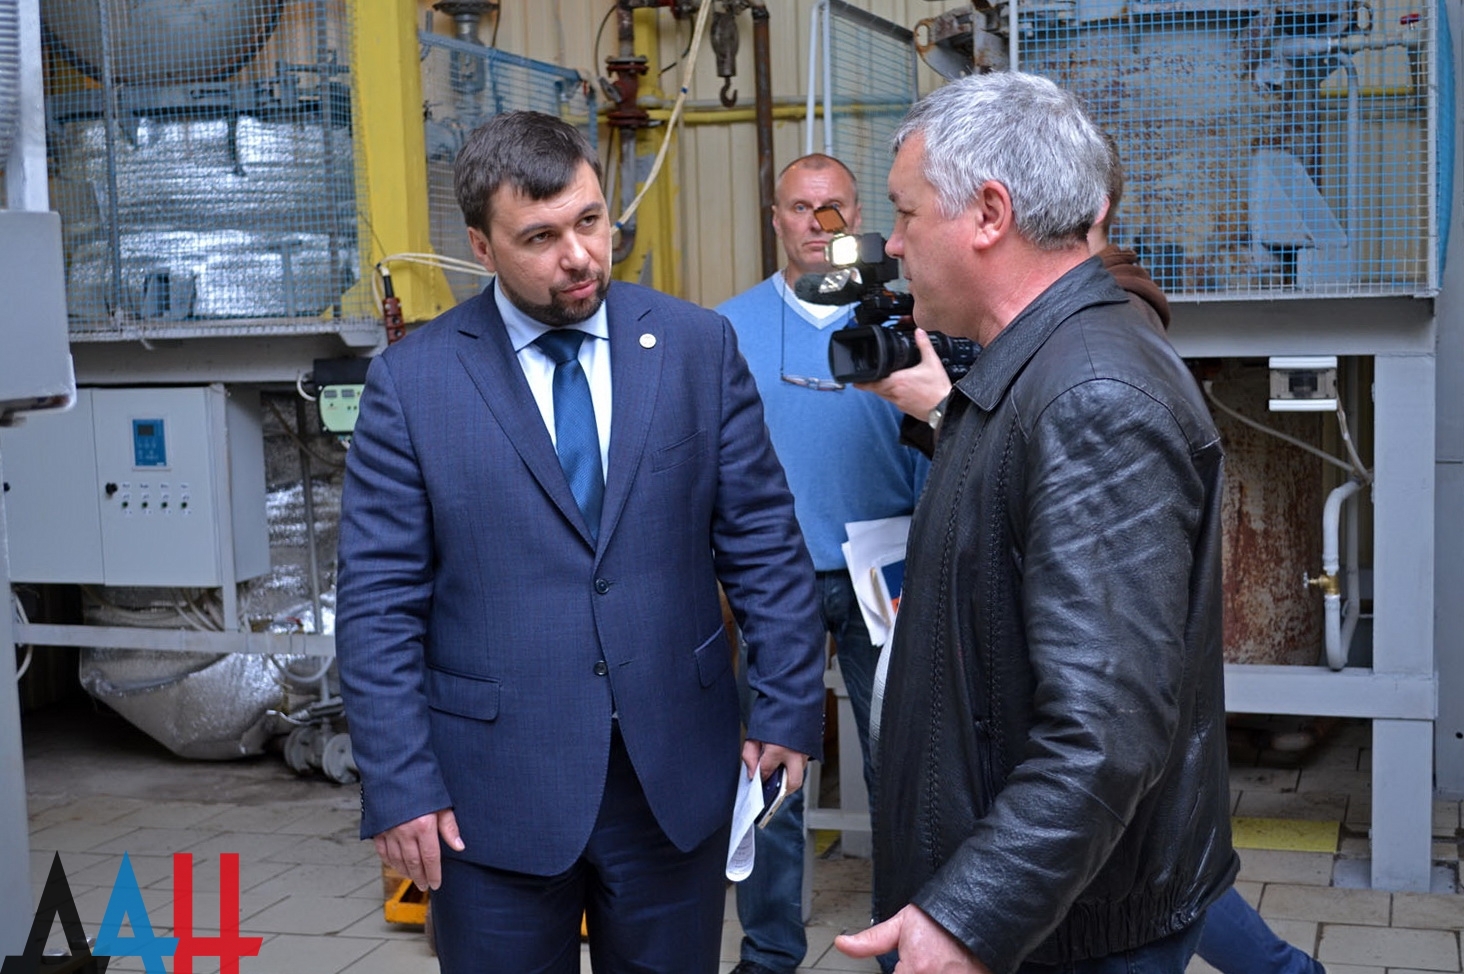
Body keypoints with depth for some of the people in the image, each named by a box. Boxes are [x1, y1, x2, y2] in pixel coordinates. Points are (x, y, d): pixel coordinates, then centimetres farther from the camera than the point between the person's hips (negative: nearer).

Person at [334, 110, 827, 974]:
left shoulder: (699, 345, 0)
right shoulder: (413, 381, -4)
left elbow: (764, 540, 3)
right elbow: (381, 602, -5)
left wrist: (790, 705, -1)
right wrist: (399, 785, -9)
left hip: (678, 772, 2)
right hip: (496, 786, -1)